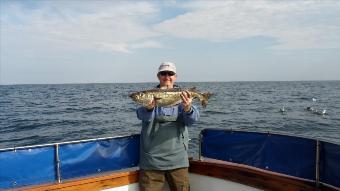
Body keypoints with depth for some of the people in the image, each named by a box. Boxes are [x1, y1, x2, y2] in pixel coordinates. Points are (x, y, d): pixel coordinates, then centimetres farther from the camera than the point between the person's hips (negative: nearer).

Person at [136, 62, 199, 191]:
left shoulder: (182, 96, 4)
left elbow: (191, 120, -10)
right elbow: (143, 116, -16)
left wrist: (187, 108, -32)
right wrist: (149, 107, -38)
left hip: (177, 159, 1)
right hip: (151, 160, 0)